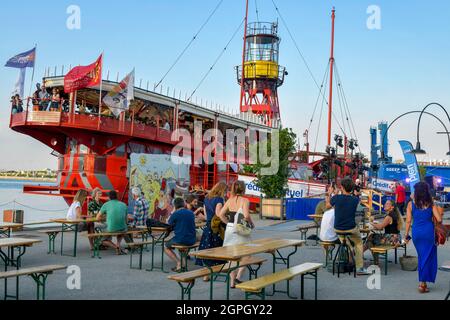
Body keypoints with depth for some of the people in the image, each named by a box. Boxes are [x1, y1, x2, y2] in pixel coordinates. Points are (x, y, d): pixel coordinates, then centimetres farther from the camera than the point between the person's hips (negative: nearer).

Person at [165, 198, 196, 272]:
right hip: (192, 241, 5)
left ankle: (179, 263, 0)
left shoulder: (175, 214, -10)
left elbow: (169, 225, 4)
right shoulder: (191, 213, 6)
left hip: (180, 240, -5)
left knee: (166, 247, 20)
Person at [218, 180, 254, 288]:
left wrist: (228, 223, 10)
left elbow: (221, 214, 1)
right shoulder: (244, 200, -10)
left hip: (230, 230, 6)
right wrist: (252, 224, -5)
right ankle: (238, 276, -6)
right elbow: (246, 216, -22)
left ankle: (232, 281, 18)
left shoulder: (230, 200, 5)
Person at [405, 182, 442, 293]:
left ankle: (423, 282, 26)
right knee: (428, 257, 7)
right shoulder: (431, 204, -2)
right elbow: (439, 220, -7)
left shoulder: (411, 204, 0)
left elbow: (408, 221, 0)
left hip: (416, 233, 2)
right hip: (428, 233, -2)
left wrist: (406, 234, 8)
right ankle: (422, 284, 7)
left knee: (421, 256, 18)